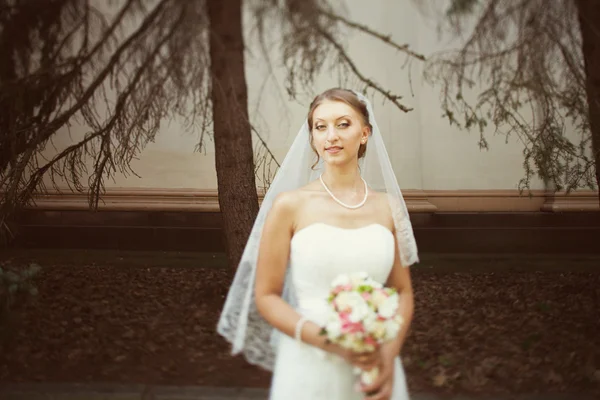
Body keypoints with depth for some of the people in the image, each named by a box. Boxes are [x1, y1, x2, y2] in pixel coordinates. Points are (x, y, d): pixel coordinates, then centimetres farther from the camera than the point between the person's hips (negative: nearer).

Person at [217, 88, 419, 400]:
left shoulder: (387, 206, 1)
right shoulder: (290, 205, -7)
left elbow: (403, 291, 8)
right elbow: (266, 296, -5)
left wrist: (389, 354, -8)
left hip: (375, 368, 3)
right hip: (310, 366, -2)